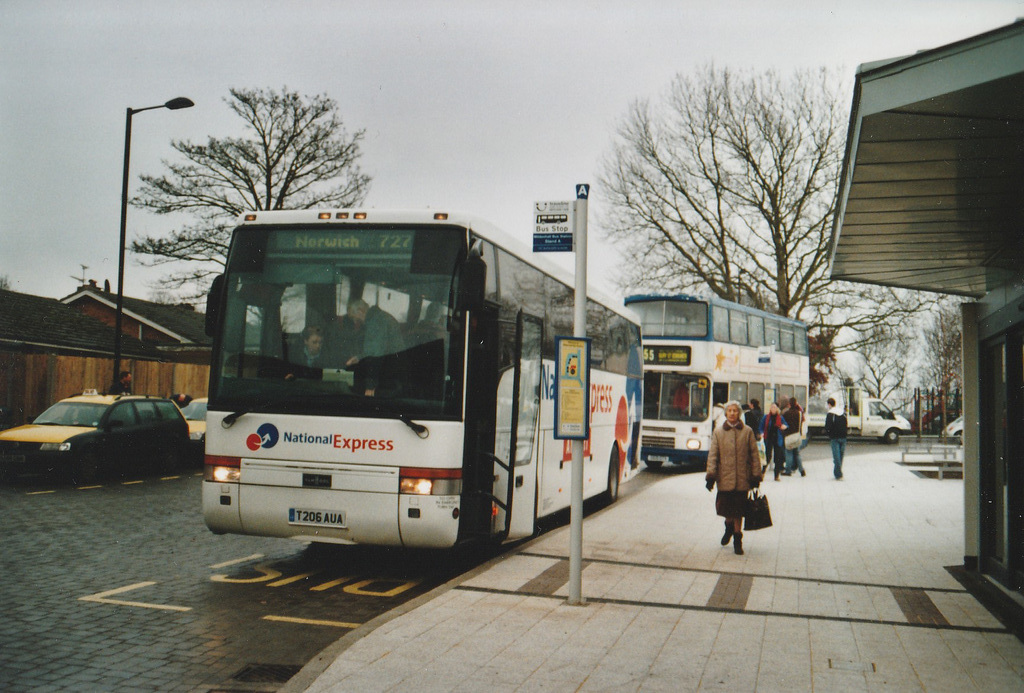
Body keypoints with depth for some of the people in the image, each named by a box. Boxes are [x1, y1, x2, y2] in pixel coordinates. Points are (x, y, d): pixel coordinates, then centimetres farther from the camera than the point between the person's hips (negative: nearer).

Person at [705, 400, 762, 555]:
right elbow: (712, 455, 2)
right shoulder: (718, 432, 4)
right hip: (724, 478, 0)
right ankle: (729, 527, 36)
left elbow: (754, 455, 6)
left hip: (742, 478, 0)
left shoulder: (747, 431, 3)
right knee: (725, 509, 5)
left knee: (739, 510, 3)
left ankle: (737, 539, 16)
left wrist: (756, 475, 2)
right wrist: (711, 475, -6)